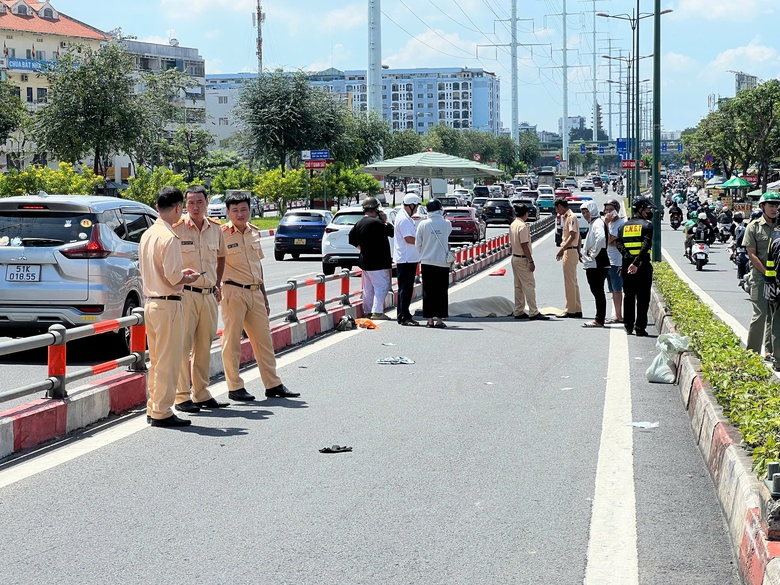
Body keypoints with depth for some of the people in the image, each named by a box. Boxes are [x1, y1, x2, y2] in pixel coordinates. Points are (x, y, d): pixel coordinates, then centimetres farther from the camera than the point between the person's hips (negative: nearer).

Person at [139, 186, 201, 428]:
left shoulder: (147, 235, 11)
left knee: (156, 360, 16)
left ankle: (153, 408, 22)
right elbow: (173, 277, -20)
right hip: (168, 304, -9)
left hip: (150, 302, 9)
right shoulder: (169, 237, -17)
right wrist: (189, 279, 0)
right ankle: (162, 412, 0)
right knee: (168, 361, -3)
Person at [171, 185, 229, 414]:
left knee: (204, 346, 11)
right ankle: (182, 396, -1)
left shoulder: (216, 228, 9)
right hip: (186, 294, -5)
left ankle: (201, 394, 19)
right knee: (183, 345, -5)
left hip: (209, 295, 6)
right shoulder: (176, 229, -8)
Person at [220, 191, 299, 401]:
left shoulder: (254, 232, 12)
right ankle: (235, 388, 6)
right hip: (233, 292, -7)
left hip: (255, 292, 7)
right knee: (232, 340, -1)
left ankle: (273, 385, 16)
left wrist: (264, 297, 21)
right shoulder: (222, 234, -9)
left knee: (264, 339, 9)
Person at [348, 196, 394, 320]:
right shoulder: (376, 222, -18)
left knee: (368, 288, 15)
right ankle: (377, 312, -13)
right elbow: (392, 231, -15)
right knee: (382, 286, -7)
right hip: (378, 262, -9)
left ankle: (368, 311, 20)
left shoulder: (359, 223, 10)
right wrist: (385, 220, -2)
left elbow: (352, 239, 13)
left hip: (365, 261, 9)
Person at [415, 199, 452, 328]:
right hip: (442, 262, 0)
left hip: (427, 261, 0)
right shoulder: (447, 224, -6)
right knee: (441, 292, 5)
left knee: (428, 292, 5)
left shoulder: (423, 224, -6)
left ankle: (430, 320, 6)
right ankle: (439, 320, 4)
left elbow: (418, 245, 0)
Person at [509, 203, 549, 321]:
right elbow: (524, 245, -20)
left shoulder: (513, 225, 11)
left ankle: (518, 311, 15)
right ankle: (533, 312, -10)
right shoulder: (523, 226, -17)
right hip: (523, 259, -10)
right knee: (529, 285, -8)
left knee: (518, 286, 13)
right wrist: (531, 261, -17)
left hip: (514, 257, 10)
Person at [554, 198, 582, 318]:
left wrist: (562, 249, -26)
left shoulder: (571, 217, -14)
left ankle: (570, 310, -4)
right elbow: (577, 236, 21)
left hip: (570, 251, -10)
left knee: (570, 282, -7)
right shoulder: (567, 217, 17)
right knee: (573, 282, 12)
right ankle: (577, 310, 15)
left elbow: (573, 236, -23)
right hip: (570, 251, 10)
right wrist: (579, 252, 23)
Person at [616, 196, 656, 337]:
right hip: (642, 265, -5)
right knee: (642, 298, 1)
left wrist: (628, 258, -11)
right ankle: (640, 328, -1)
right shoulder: (646, 225, -5)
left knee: (628, 296, 13)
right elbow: (646, 246, -19)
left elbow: (619, 244, -2)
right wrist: (636, 263, -22)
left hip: (627, 265, 5)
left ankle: (628, 326, 16)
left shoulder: (625, 226, 12)